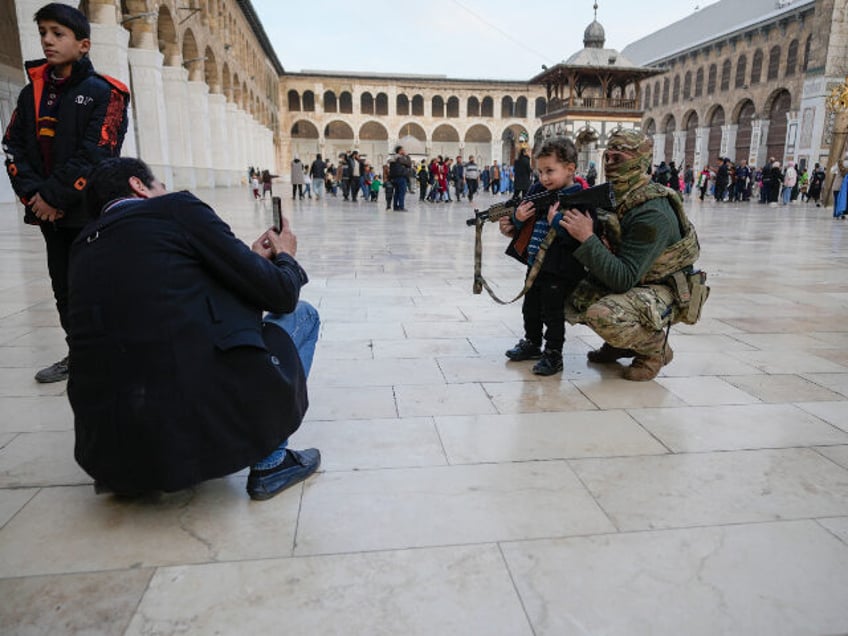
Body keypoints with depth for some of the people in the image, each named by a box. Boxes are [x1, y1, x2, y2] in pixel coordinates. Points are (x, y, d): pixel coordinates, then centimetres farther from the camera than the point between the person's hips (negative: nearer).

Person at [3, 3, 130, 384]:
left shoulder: (104, 93, -6)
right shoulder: (32, 92, 13)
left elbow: (96, 155, -15)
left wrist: (55, 196, -16)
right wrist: (33, 194, -8)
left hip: (89, 210, -6)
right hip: (47, 211, 6)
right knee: (63, 288, 12)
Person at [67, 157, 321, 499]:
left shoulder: (83, 245, 17)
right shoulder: (177, 208, -1)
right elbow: (280, 294, -2)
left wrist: (255, 257, 28)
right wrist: (286, 257, 21)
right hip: (205, 424, -6)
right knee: (303, 315, 15)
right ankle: (271, 462, 11)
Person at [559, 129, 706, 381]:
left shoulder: (653, 215, -28)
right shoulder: (612, 197, -2)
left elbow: (623, 279, -33)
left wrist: (587, 238, -36)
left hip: (663, 292, -8)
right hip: (627, 280, 8)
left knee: (603, 315, -34)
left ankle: (656, 348, -3)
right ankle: (621, 342, 12)